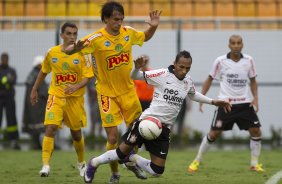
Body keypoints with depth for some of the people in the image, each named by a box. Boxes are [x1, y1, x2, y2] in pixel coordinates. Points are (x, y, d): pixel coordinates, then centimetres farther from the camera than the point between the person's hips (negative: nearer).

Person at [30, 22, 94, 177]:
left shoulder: (82, 54, -6)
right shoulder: (52, 53, 0)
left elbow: (87, 76, -9)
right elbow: (43, 71, 16)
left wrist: (76, 86, -27)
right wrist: (35, 89, 20)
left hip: (75, 98, 0)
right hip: (56, 96, 0)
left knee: (76, 133, 9)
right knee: (50, 128, -18)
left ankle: (81, 163, 34)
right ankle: (45, 165, -19)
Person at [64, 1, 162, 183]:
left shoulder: (129, 33, -5)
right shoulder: (97, 39, -20)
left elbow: (145, 37, 17)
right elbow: (69, 50, -22)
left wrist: (153, 26, -4)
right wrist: (76, 48, -46)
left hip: (128, 90, 5)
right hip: (107, 92, -4)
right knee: (113, 137, -7)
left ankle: (131, 162, 38)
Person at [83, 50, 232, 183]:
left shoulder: (188, 82, 7)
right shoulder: (162, 75, -10)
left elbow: (193, 95, 30)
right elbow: (134, 76, -6)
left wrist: (213, 102, 27)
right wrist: (137, 67, -28)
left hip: (164, 129, 5)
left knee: (157, 171, 2)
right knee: (122, 153, -4)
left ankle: (132, 158, 29)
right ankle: (94, 163, 24)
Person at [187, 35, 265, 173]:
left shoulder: (249, 61, 0)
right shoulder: (220, 61, -6)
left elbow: (253, 81, 13)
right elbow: (210, 79, 5)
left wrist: (255, 98, 0)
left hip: (244, 103, 3)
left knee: (256, 131, -6)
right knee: (214, 133, -4)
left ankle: (254, 164, 10)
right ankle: (197, 161, 12)